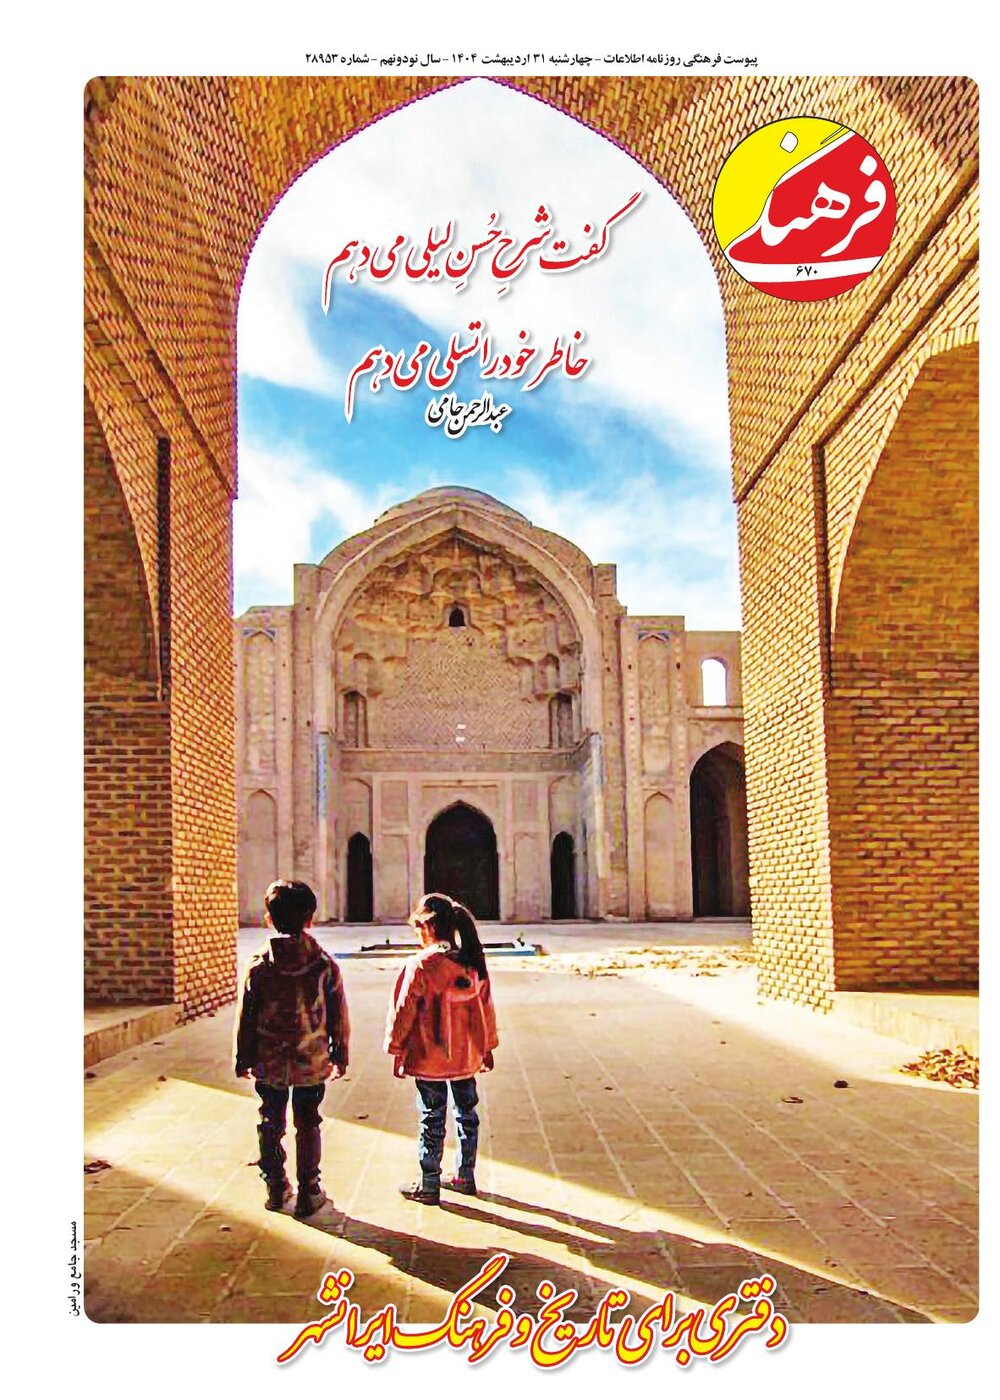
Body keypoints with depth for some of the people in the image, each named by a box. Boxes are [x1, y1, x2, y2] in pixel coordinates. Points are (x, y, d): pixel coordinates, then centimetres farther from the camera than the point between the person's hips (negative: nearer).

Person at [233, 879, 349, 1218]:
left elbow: (245, 1018, -4)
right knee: (308, 1125, 12)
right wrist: (340, 1056, 10)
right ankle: (308, 1193, 16)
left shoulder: (258, 965, -10)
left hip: (269, 1062, 0)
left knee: (271, 1124, 15)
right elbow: (338, 1016, -2)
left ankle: (276, 1189, 23)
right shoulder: (325, 964, -8)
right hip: (312, 1062, 0)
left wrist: (242, 1059, 8)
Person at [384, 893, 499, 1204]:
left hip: (430, 1059, -5)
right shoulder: (474, 963, -1)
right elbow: (486, 1007, 7)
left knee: (431, 1120, 6)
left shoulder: (420, 965, -17)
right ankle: (465, 1176, 28)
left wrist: (397, 1051, 0)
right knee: (466, 1114, 17)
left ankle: (429, 1185, 15)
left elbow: (403, 1011, -12)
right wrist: (487, 1047, 18)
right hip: (467, 1057, 5)